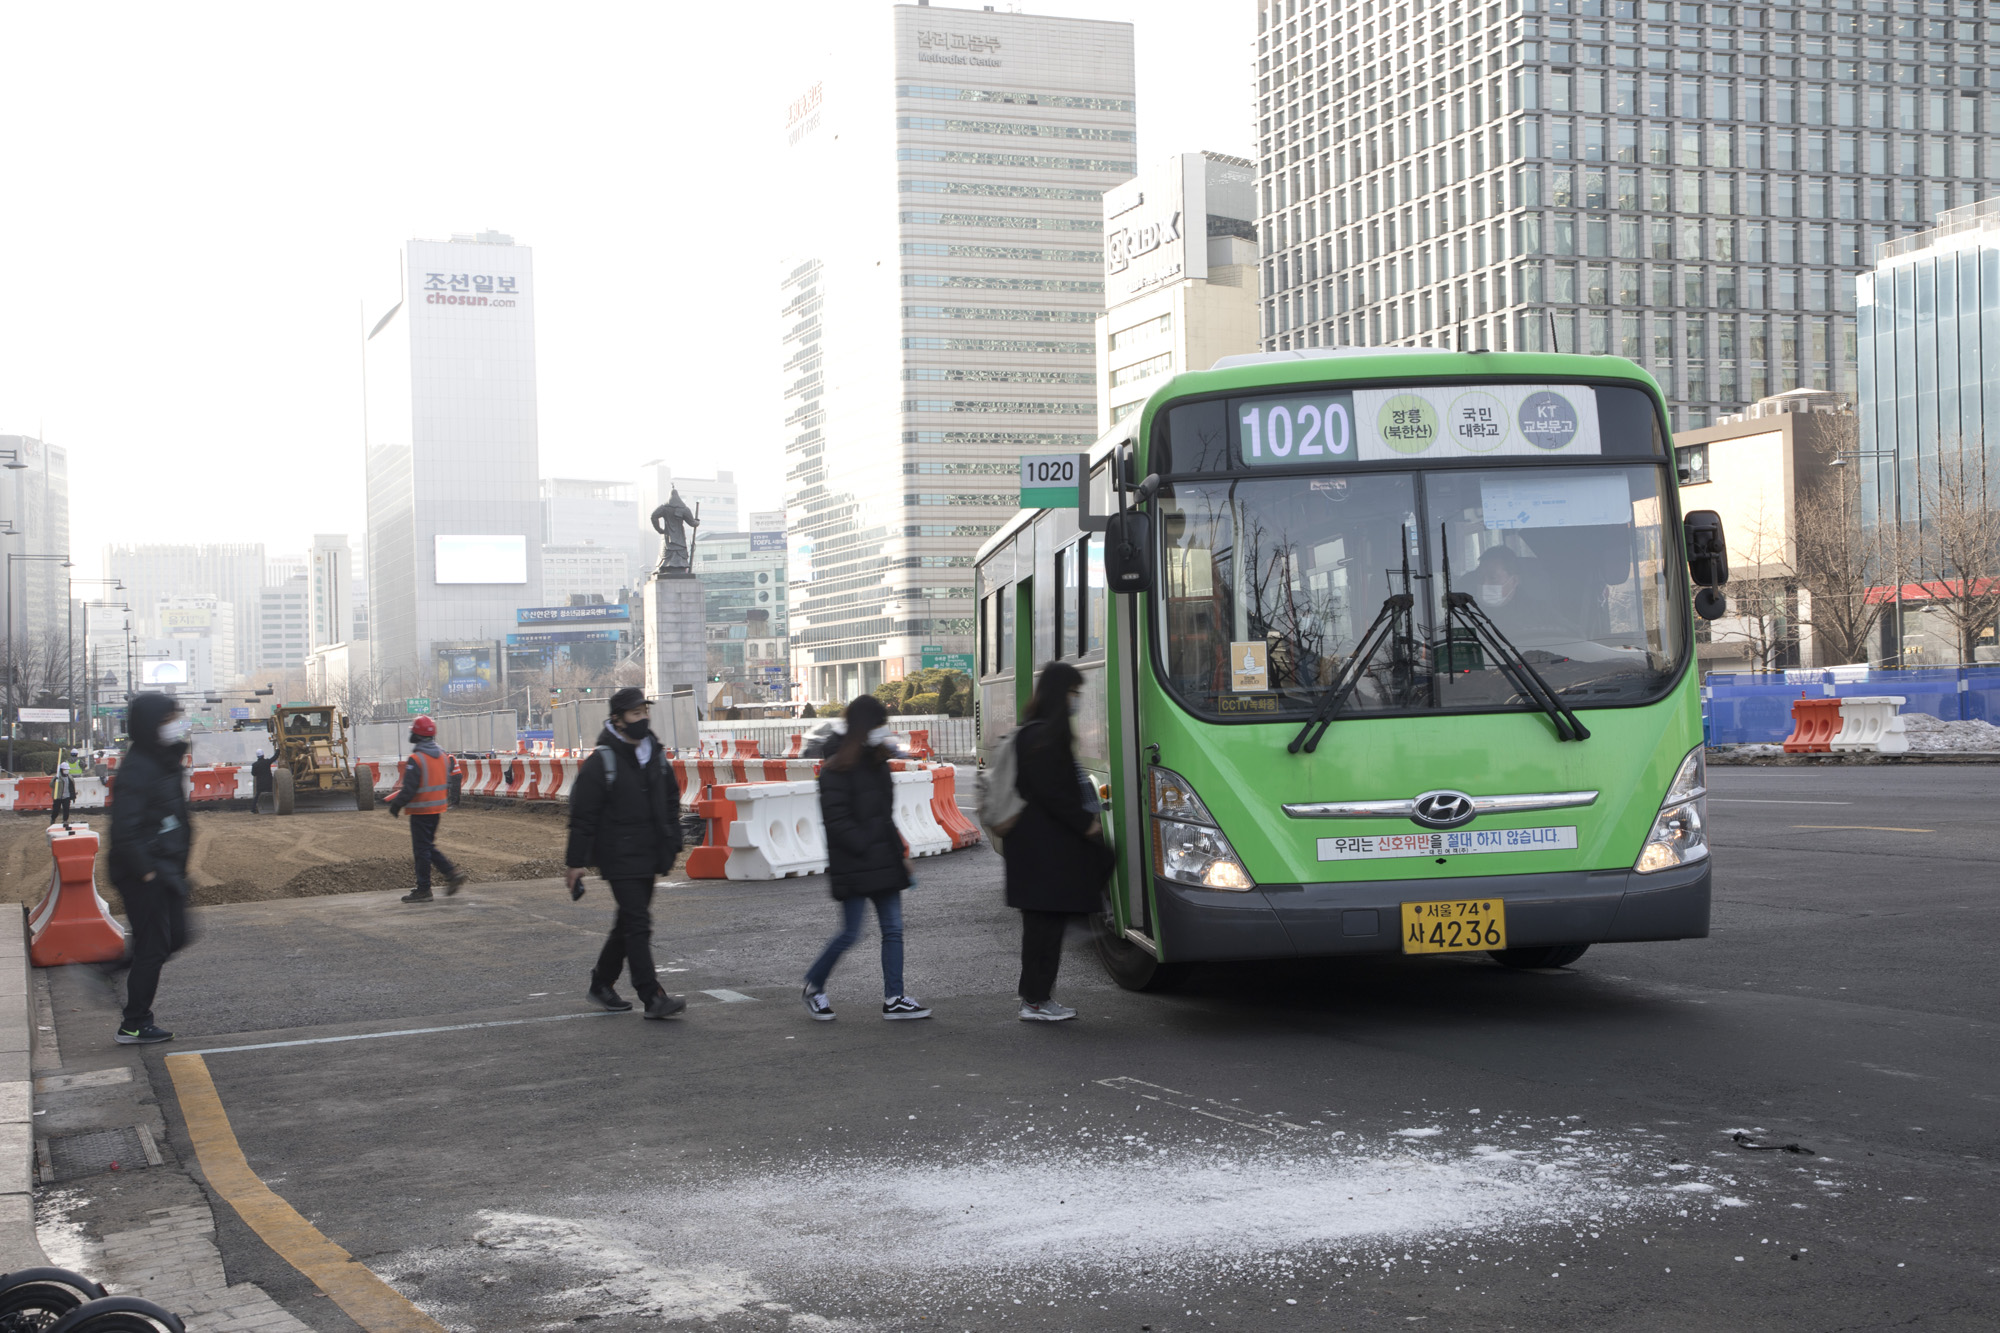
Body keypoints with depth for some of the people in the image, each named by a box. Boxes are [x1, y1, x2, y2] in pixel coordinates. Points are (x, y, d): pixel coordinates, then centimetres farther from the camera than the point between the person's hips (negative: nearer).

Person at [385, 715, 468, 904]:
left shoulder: (416, 760, -18)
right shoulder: (442, 757, 7)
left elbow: (409, 789, -19)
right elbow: (447, 785, 13)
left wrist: (395, 806, -7)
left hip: (421, 811, -8)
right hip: (437, 809, 8)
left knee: (422, 849, 0)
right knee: (429, 847, 18)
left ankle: (423, 890, 6)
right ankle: (452, 873, 6)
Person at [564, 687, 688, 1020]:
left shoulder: (656, 755, 9)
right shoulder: (600, 762, -11)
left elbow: (671, 802, 21)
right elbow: (582, 815, -10)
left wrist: (672, 844, 17)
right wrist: (576, 862, -10)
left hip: (649, 856, 7)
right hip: (619, 858, -7)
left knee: (629, 922, 14)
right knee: (638, 923, -11)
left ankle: (602, 983, 30)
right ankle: (652, 997, -11)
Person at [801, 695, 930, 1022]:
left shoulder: (877, 764, 15)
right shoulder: (837, 771, -11)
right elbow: (836, 821, -16)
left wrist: (898, 853, 15)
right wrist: (866, 847, -18)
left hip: (883, 864, 8)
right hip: (854, 868, -8)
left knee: (893, 929, 4)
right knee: (851, 933, -4)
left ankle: (893, 999, 8)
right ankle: (813, 985, 16)